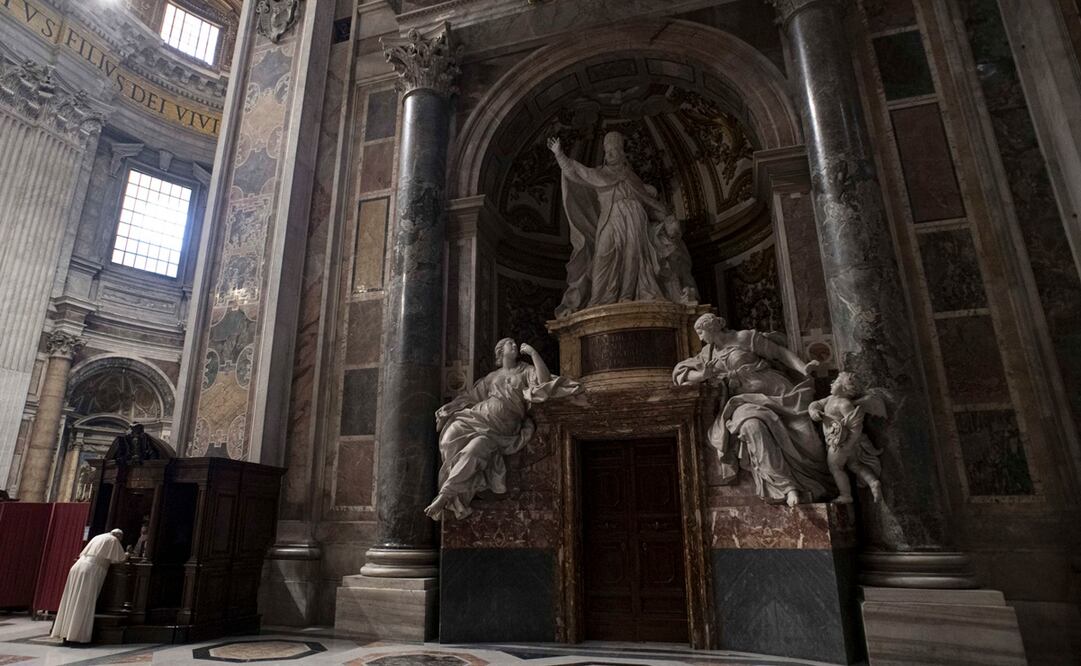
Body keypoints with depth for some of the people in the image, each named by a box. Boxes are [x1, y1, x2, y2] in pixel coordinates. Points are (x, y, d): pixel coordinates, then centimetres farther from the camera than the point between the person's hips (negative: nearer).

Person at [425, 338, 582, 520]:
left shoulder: (525, 371, 14)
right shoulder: (492, 376, 24)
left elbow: (544, 380, -7)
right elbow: (470, 396, 25)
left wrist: (532, 352, -4)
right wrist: (447, 413, 18)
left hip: (502, 427, -3)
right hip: (480, 416, 3)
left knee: (475, 448, -30)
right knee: (453, 431, -26)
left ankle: (444, 495, -27)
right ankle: (462, 491, -20)